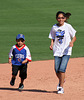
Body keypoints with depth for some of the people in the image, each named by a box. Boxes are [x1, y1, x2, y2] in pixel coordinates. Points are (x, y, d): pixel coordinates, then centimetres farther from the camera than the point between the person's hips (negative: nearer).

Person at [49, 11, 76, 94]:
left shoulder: (68, 26, -4)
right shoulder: (54, 27, 4)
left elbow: (74, 37, 2)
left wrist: (72, 42, -19)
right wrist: (51, 45, -5)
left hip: (66, 51, -3)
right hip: (57, 51, 3)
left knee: (62, 69, -14)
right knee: (57, 70, 0)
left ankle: (61, 87, -4)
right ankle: (61, 80, 32)